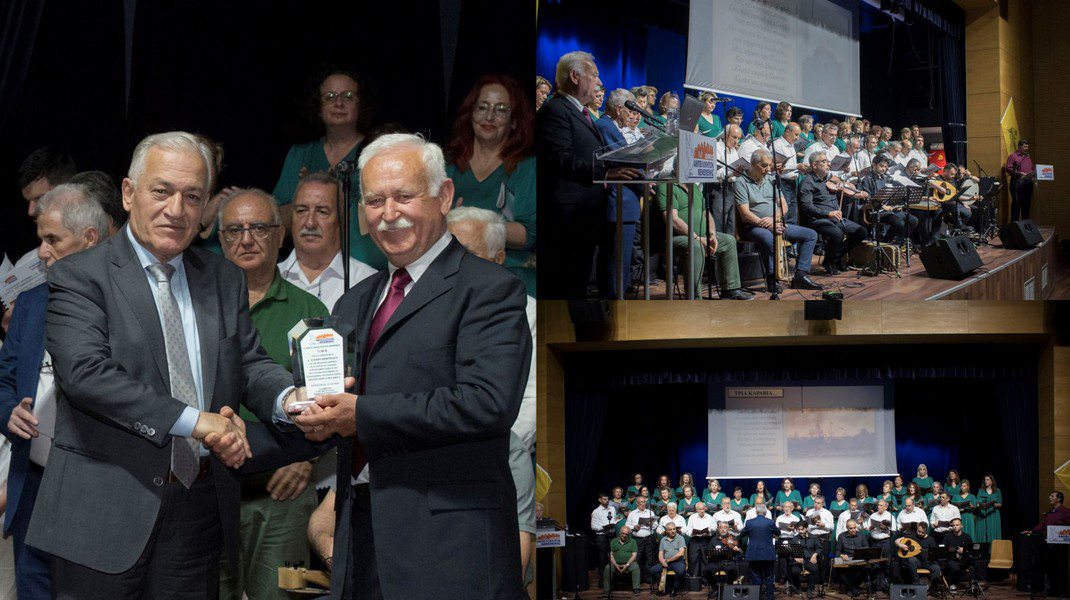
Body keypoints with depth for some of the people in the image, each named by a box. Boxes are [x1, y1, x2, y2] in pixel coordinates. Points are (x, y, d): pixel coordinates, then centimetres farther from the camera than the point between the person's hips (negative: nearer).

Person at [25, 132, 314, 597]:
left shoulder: (225, 280, 14)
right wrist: (195, 421, -23)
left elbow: (248, 364, 9)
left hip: (200, 513, 5)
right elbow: (85, 372, -18)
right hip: (106, 514, -4)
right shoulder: (78, 276, -5)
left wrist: (289, 398, -16)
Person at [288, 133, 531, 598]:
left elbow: (490, 403, -20)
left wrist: (362, 416, -18)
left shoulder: (489, 290, -6)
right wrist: (316, 418, -5)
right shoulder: (355, 303, 19)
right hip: (361, 532, 7)